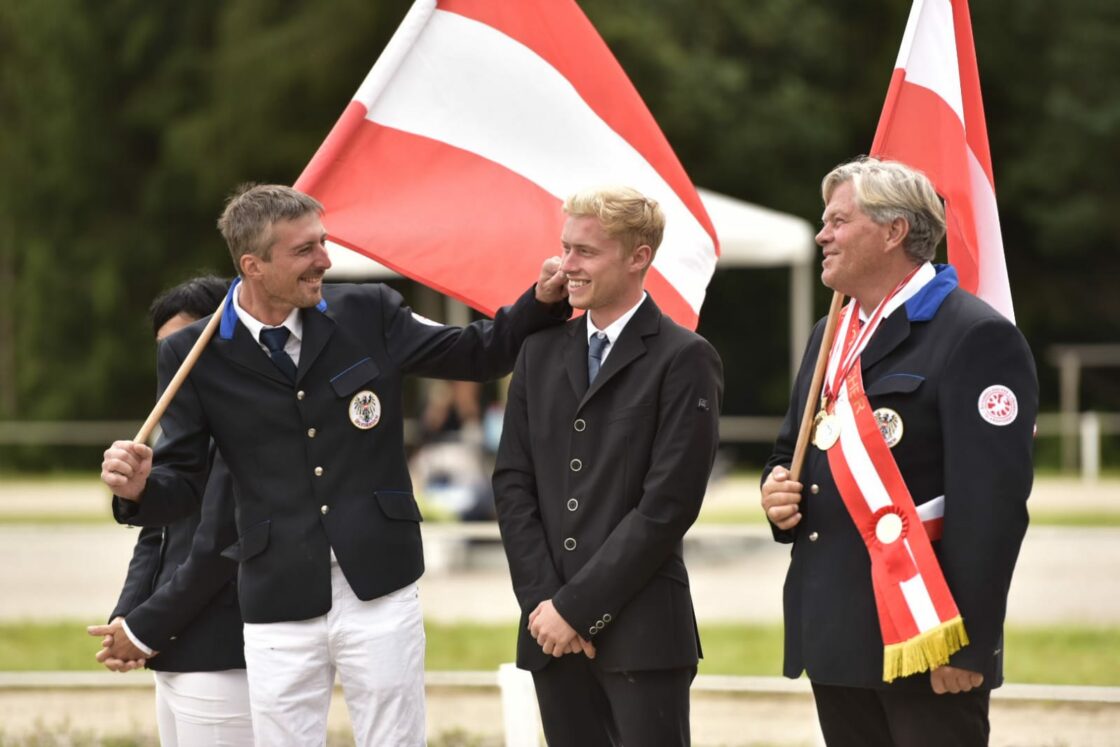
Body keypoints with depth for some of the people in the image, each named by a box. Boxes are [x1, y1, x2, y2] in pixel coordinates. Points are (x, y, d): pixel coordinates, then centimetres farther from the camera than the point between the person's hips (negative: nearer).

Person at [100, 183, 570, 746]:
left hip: (378, 591, 1)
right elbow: (183, 481, 4)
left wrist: (543, 300, 0)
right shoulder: (195, 356, -1)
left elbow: (476, 355, 14)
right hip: (279, 606, -1)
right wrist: (140, 486, -18)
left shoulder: (369, 314, 3)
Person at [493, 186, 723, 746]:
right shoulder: (542, 351, 13)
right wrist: (542, 599, -2)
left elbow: (668, 503, -11)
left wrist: (577, 605, -11)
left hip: (642, 631, -5)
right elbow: (512, 482, 10)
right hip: (552, 626, 5)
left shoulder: (683, 359, -5)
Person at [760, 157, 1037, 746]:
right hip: (836, 631, 9)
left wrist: (966, 642, -21)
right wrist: (778, 489, 4)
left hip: (923, 637, -8)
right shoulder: (831, 337, 17)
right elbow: (792, 451, 29)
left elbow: (992, 500, -17)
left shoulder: (977, 337, -11)